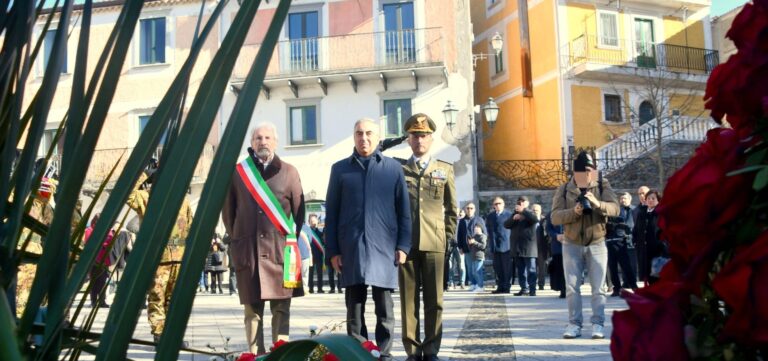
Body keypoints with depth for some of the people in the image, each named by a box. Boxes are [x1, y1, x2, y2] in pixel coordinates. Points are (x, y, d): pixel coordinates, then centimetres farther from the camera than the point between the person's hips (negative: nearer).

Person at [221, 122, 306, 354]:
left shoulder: (289, 172, 8)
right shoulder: (238, 172, 9)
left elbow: (299, 210, 9)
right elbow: (227, 211, 13)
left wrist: (290, 239, 6)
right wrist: (237, 239, 9)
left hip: (280, 249, 0)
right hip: (247, 250, 1)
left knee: (281, 308, 1)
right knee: (252, 309, 4)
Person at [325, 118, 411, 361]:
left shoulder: (394, 168, 7)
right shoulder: (340, 169, 8)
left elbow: (403, 210, 6)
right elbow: (331, 213, 7)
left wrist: (403, 246, -2)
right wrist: (332, 250, 1)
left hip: (384, 248, 0)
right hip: (351, 248, 1)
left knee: (385, 308, 5)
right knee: (354, 307, 5)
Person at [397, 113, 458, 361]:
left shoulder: (445, 169, 12)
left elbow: (451, 208, 14)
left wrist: (449, 236, 7)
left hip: (434, 243, 1)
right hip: (406, 242, 0)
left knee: (434, 300, 2)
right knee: (409, 299, 2)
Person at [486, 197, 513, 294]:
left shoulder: (509, 215, -2)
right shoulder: (490, 216, 11)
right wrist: (491, 243, 8)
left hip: (506, 245, -4)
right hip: (495, 246, 4)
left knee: (507, 268, 0)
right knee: (497, 268, 7)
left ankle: (506, 287, 5)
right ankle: (500, 287, 14)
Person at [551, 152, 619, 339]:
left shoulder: (603, 186, -1)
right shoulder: (563, 190, 0)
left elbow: (615, 209, -15)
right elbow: (555, 217, -7)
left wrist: (597, 203, -34)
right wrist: (573, 211, -25)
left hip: (597, 244, -1)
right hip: (572, 245, 1)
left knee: (598, 287, 0)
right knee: (572, 287, 2)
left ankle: (598, 324, 7)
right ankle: (574, 324, 9)